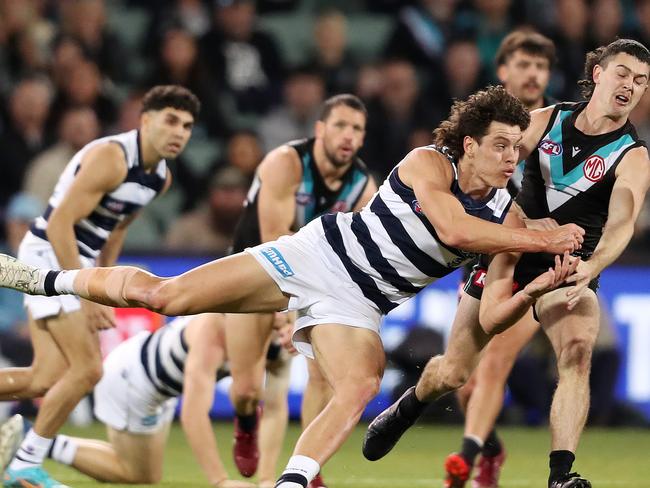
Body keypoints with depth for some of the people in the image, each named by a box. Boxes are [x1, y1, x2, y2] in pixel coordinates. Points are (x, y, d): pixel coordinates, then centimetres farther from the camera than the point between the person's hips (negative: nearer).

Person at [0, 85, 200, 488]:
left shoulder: (161, 178, 8)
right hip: (49, 255, -9)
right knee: (87, 369, -11)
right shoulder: (111, 158, -20)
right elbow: (59, 223, -23)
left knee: (47, 380, 3)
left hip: (77, 264, 9)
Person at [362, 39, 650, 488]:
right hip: (512, 252, 2)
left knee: (577, 351, -32)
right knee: (452, 373, 6)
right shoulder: (547, 121, -2)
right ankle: (407, 409, 41)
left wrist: (591, 268, -46)